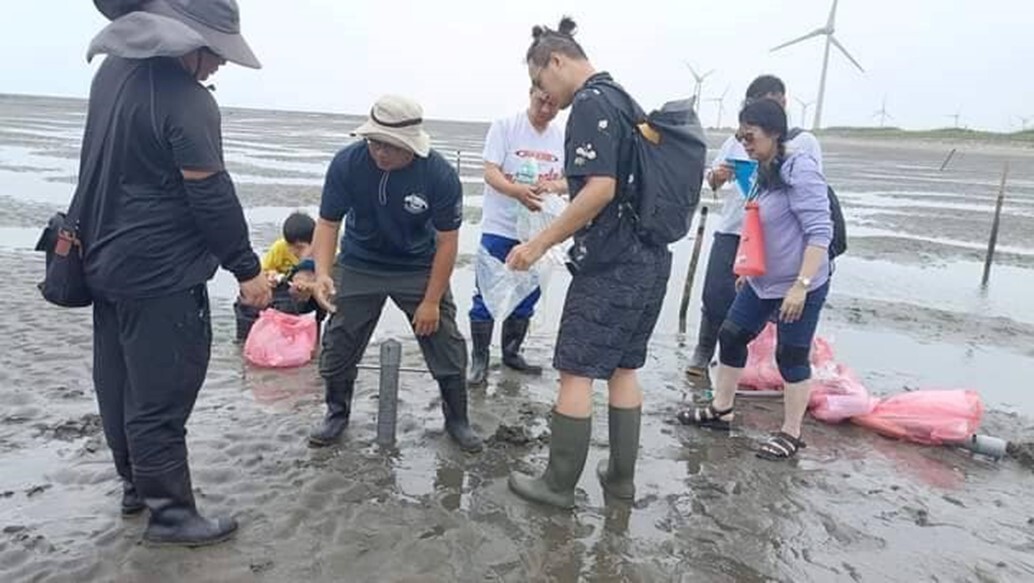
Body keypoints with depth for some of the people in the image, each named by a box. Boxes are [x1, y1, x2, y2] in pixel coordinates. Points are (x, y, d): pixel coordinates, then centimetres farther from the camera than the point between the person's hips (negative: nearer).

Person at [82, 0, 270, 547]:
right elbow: (213, 197, -20)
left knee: (120, 384, 18)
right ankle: (169, 511, 14)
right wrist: (247, 268, -10)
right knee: (161, 395, 1)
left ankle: (136, 484, 35)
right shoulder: (186, 99, -22)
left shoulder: (114, 68, 6)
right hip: (160, 274, -9)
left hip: (107, 262, 9)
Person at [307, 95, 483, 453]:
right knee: (338, 343, 5)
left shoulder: (441, 175, -25)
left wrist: (431, 302, -17)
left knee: (446, 344, -1)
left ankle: (457, 420, 20)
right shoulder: (346, 163, -21)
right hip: (360, 266, 2)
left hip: (419, 268, -1)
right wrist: (322, 273, -32)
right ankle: (337, 413, 30)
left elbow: (447, 241, -18)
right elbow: (328, 223, -14)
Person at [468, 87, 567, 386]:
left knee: (527, 295, 13)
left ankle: (511, 353, 29)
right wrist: (517, 191, -33)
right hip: (499, 227, -4)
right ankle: (479, 359, 9)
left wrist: (554, 185, -16)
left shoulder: (563, 137, 6)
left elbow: (569, 180, 8)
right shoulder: (504, 126, -6)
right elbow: (490, 172, -14)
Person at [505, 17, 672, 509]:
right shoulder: (625, 101, 17)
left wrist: (541, 243, -17)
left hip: (609, 265, -9)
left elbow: (601, 189, -22)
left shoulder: (590, 104, -12)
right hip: (650, 261, 9)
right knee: (623, 368, 15)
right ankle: (621, 476, 25)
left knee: (576, 373, 1)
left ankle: (559, 484, 12)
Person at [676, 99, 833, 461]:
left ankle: (791, 434, 18)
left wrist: (801, 285, -27)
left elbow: (820, 232, -23)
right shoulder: (765, 171, 7)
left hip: (799, 286, -9)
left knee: (791, 356, 2)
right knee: (731, 337, 12)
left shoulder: (800, 170, -19)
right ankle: (721, 410, 28)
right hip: (762, 281, 9)